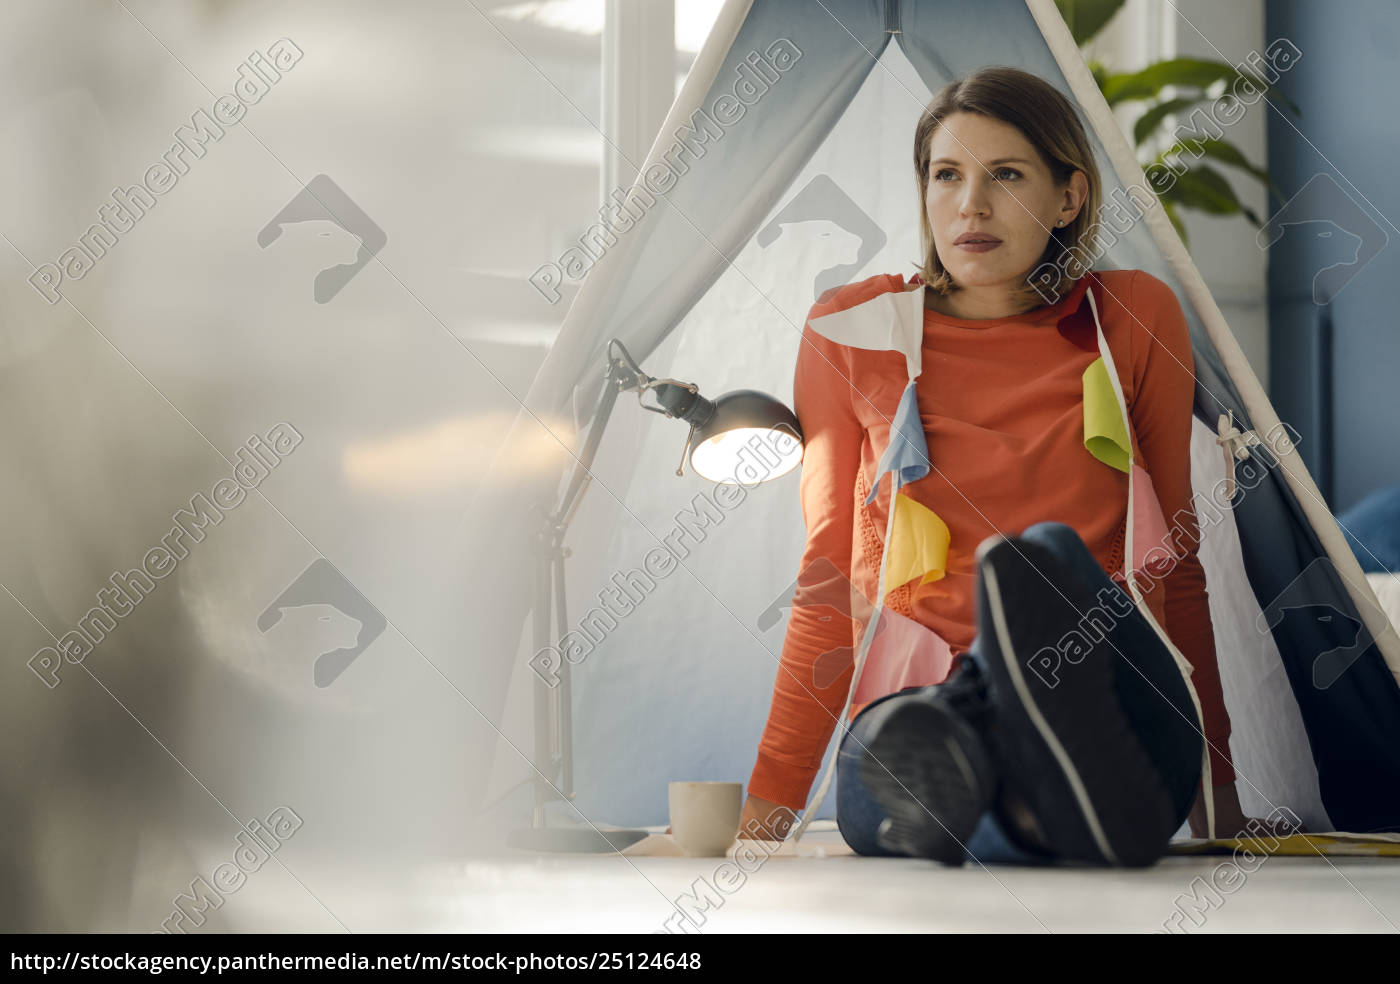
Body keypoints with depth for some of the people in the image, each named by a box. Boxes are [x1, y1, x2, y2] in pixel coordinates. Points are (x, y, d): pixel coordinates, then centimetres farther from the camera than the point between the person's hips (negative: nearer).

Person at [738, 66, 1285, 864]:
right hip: (909, 699, 1)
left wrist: (1217, 785, 21)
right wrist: (770, 804, 9)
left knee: (1051, 555, -36)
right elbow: (829, 587, 14)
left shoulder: (1134, 321, 12)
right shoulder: (851, 333, 12)